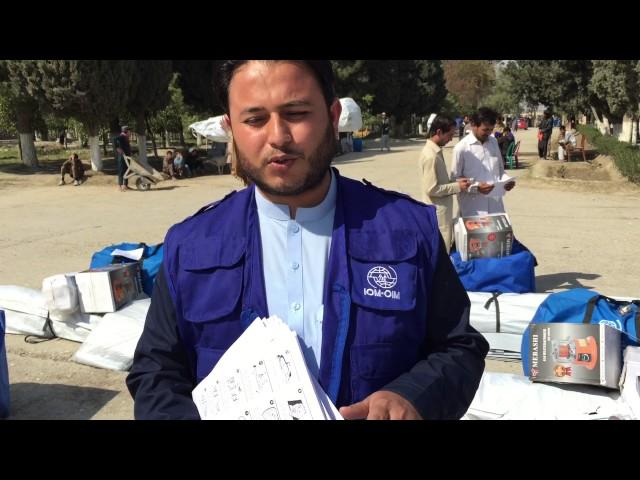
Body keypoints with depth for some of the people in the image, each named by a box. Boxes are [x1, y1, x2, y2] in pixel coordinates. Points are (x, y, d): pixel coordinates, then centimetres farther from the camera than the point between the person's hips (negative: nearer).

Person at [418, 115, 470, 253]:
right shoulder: (431, 156, -23)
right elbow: (432, 189, -24)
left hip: (442, 210, 10)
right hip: (437, 212, -10)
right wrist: (457, 187, -16)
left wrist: (456, 181, 5)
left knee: (443, 249, 18)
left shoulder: (435, 151, 8)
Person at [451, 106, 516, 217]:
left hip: (495, 205, 6)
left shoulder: (494, 142, 9)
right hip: (473, 209, -6)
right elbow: (455, 179, -7)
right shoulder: (461, 148, -9)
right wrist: (476, 187, -21)